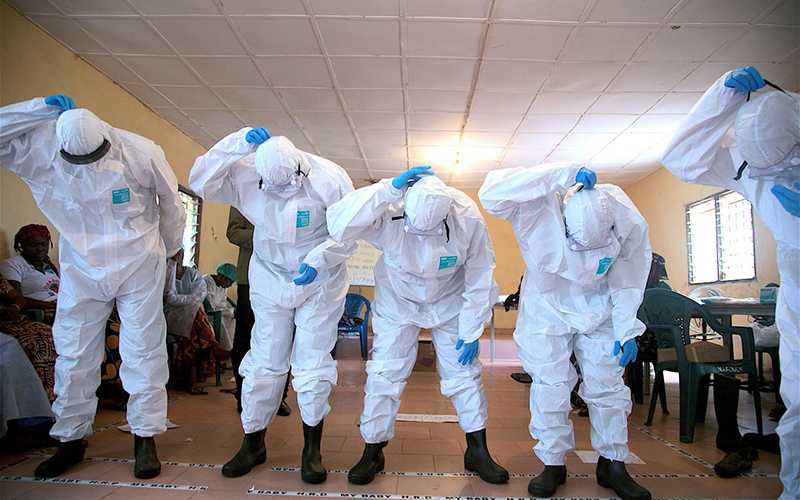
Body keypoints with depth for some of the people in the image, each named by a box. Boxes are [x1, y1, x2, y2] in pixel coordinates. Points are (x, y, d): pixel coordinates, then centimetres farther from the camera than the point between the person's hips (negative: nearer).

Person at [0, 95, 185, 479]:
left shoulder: (140, 152, -16)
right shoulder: (40, 150, -10)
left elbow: (171, 203, -3)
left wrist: (168, 250, 10)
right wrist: (42, 109, -17)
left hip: (139, 267, -2)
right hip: (80, 270, 3)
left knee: (144, 353, 2)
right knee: (73, 357, 8)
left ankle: (145, 438, 14)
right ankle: (72, 439, 25)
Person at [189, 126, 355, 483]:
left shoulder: (328, 179, -20)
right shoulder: (246, 175, -12)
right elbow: (199, 182, -18)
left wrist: (318, 260, -29)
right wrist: (239, 144, -28)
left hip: (320, 283, -2)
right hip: (270, 281, 2)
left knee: (312, 365, -1)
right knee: (264, 362, 6)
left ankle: (312, 449, 17)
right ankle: (253, 444, 25)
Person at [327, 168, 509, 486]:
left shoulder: (468, 219, -27)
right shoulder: (390, 212, -31)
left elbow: (479, 281, -13)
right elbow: (338, 226, -46)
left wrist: (471, 332, -9)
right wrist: (387, 190, -49)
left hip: (448, 303, 1)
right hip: (397, 302, -1)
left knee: (464, 372, 6)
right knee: (383, 375, -2)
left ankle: (478, 453, 26)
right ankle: (372, 453, 20)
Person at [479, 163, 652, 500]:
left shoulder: (628, 221, -21)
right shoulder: (539, 208, -31)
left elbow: (628, 278, -6)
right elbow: (491, 193, -48)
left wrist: (627, 330, -5)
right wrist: (565, 174, -48)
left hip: (599, 311, 2)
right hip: (547, 308, -2)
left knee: (607, 386, 7)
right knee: (550, 387, 0)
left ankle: (612, 465, 25)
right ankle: (553, 463, 19)